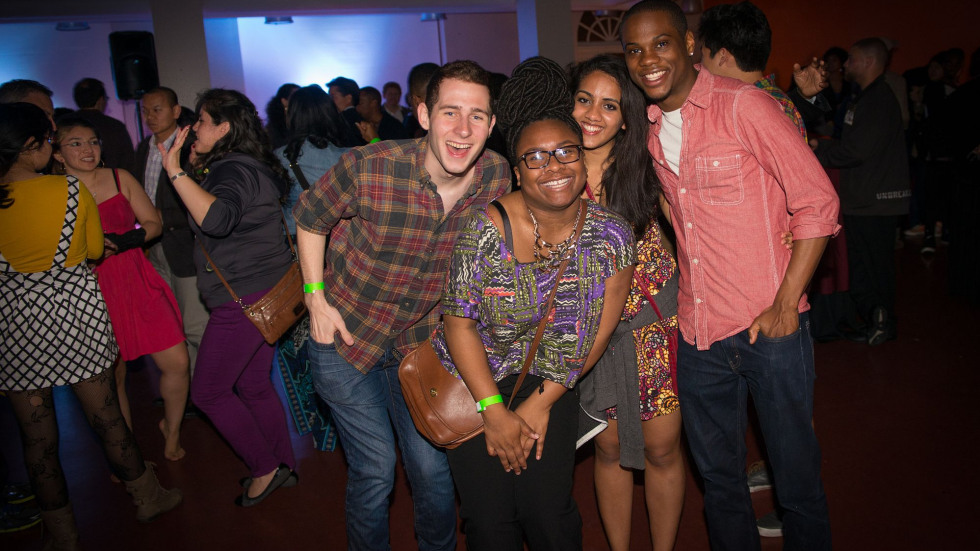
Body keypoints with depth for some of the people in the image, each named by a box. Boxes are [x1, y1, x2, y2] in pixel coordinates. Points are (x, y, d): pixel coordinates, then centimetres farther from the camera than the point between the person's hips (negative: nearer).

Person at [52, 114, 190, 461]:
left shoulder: (120, 179, 5)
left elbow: (153, 224, 5)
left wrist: (125, 240, -13)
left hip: (136, 280, 2)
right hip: (91, 293, -2)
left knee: (176, 363, -3)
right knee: (112, 378, 6)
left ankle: (171, 428, 25)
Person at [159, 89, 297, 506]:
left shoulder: (236, 171, -17)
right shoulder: (245, 167, 16)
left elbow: (216, 219, -37)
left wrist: (176, 172, -32)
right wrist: (192, 169, 19)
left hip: (245, 297, -10)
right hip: (262, 292, 10)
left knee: (208, 390, 2)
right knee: (253, 384, 18)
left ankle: (265, 468, 12)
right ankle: (283, 465, 29)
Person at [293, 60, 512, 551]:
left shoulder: (497, 176, -14)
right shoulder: (367, 169, -25)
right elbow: (309, 218, -5)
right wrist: (316, 299, -7)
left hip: (421, 341, 3)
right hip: (346, 333, -3)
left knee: (433, 470, 10)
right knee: (375, 471, 3)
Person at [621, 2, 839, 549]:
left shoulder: (744, 104, -10)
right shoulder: (649, 128, 7)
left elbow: (818, 201, -10)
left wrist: (786, 304, -14)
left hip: (769, 326, -5)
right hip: (697, 332, 5)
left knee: (797, 478, 9)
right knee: (719, 477, 18)